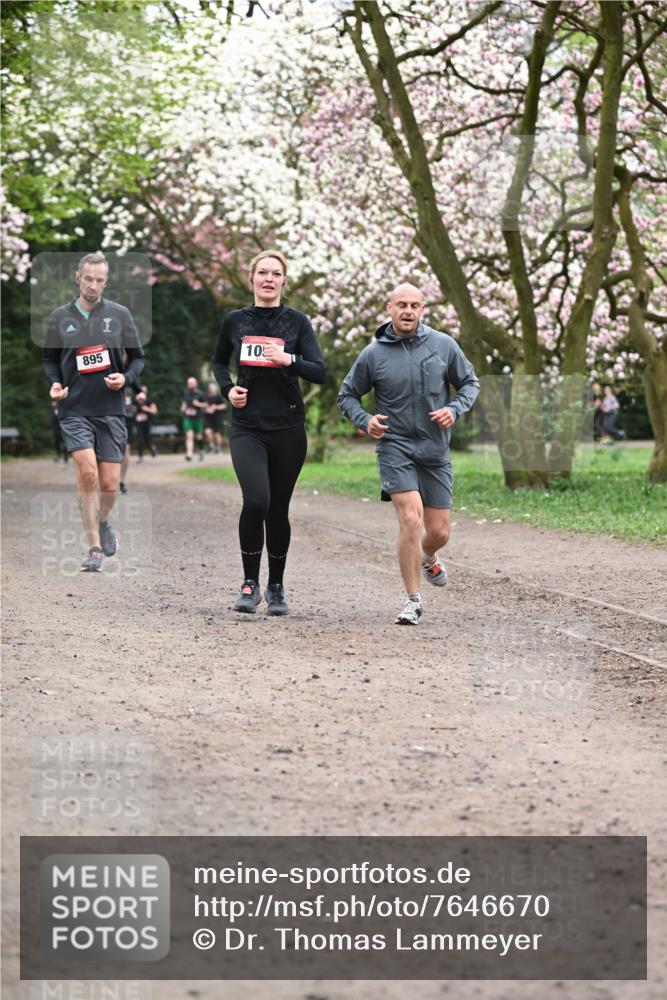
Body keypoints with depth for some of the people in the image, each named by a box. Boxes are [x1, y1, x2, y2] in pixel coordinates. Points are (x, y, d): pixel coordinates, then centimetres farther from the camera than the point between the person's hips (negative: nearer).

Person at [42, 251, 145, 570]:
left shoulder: (119, 314, 4)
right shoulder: (59, 317, 5)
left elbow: (137, 356, 11)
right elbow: (49, 358, 16)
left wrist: (125, 378, -8)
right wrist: (55, 383, -3)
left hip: (110, 410, 1)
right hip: (74, 409, -1)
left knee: (109, 484, 0)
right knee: (87, 470, -19)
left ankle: (103, 521, 35)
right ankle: (94, 547, -11)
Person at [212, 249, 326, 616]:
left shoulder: (297, 321, 1)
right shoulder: (235, 321, 6)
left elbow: (319, 372, -7)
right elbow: (219, 361, 23)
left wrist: (290, 360, -24)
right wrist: (228, 389, 5)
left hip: (287, 429, 0)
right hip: (247, 427, 0)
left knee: (278, 509, 6)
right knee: (255, 501, -20)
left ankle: (276, 588, 23)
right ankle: (250, 583, -5)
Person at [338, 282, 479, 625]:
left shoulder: (443, 345, -1)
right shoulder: (373, 354, -4)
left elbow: (470, 382, 11)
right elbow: (347, 395, 7)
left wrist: (454, 409, -8)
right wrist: (365, 420, -12)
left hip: (435, 449, 2)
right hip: (395, 446, -2)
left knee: (438, 531, 7)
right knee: (411, 520, -19)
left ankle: (427, 557, 46)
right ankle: (413, 601, -8)